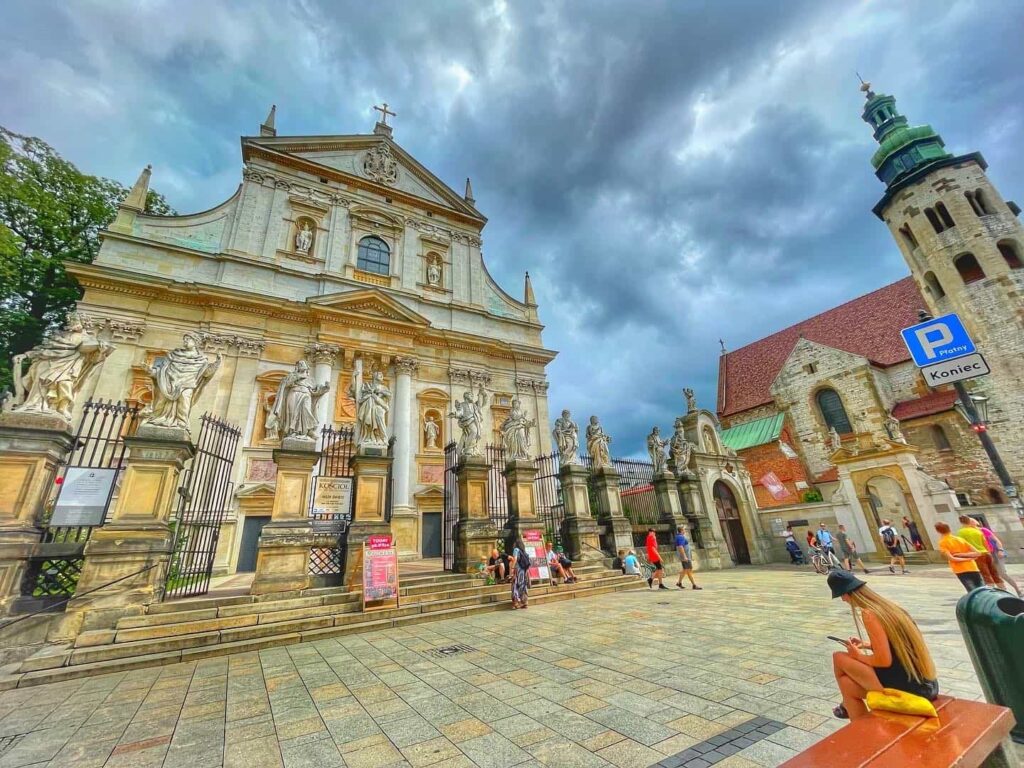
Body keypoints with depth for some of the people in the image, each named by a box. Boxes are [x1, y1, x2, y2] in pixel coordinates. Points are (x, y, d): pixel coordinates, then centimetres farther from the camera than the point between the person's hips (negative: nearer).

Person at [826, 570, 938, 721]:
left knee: (839, 658, 1)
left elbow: (884, 660, -20)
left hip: (907, 688, -8)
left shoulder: (869, 614, -18)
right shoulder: (887, 605, 6)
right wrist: (866, 645, 19)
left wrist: (858, 656, -3)